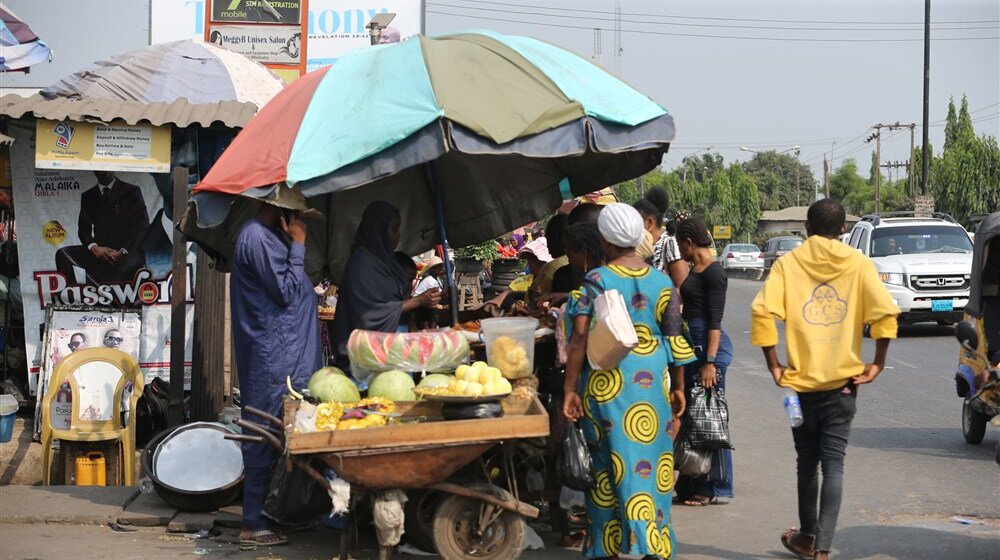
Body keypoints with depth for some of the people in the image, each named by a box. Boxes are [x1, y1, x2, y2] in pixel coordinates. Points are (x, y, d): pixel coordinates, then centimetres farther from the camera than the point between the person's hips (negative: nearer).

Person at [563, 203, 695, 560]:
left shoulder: (596, 281, -7)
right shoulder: (661, 281, 3)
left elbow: (580, 339, -13)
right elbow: (676, 338, 5)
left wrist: (570, 389, -7)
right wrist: (678, 387, 15)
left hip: (606, 383, -3)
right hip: (652, 382, 3)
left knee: (610, 464, 5)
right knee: (650, 460, 9)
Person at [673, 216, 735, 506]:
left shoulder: (713, 272, -13)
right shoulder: (695, 270, 15)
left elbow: (715, 319, -18)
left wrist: (710, 362, -23)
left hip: (709, 347, -10)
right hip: (692, 346, 10)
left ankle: (716, 489, 1)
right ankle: (692, 485, 19)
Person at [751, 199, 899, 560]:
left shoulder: (788, 263, -1)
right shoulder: (858, 264, 0)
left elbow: (762, 312, -14)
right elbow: (886, 313, -12)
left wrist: (773, 366, -7)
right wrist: (877, 364, -3)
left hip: (801, 380, 0)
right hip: (843, 380, 0)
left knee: (807, 462, 16)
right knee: (833, 463, 1)